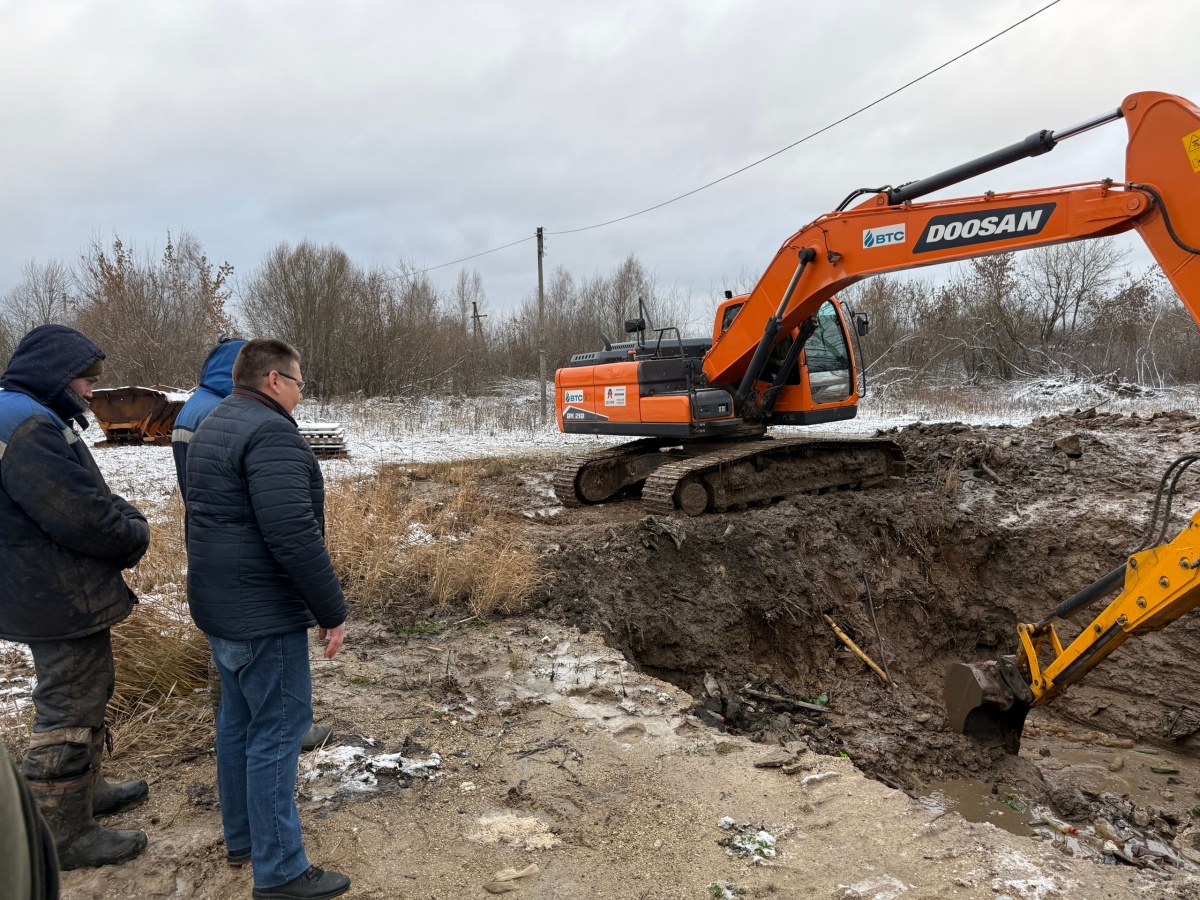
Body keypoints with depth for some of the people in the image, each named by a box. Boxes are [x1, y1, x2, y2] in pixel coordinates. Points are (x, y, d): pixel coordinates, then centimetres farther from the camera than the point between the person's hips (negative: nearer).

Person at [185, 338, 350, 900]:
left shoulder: (212, 428, 13)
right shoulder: (271, 434, -20)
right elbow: (294, 536, -27)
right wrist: (332, 611, -19)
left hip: (219, 608, 10)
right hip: (264, 614, -10)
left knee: (238, 719, 20)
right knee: (277, 731, -2)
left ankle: (242, 836, 34)